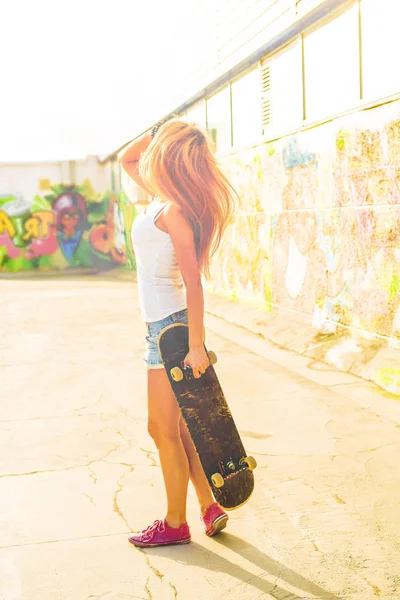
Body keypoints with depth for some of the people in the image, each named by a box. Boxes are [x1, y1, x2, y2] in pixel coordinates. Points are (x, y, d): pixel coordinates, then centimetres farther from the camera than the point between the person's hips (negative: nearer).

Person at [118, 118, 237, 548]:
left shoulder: (173, 211, -17)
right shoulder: (165, 199, 8)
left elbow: (193, 282, -21)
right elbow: (126, 159, 24)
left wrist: (195, 346, -22)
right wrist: (156, 131, 9)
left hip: (171, 325, -9)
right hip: (164, 323, 9)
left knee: (164, 430, 2)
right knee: (176, 428, 15)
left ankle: (175, 524, 16)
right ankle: (209, 507, 24)